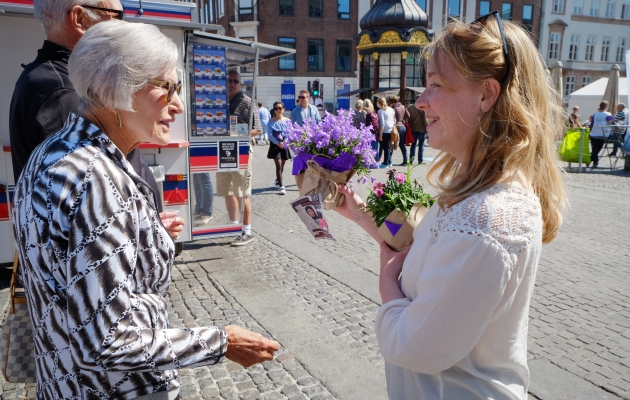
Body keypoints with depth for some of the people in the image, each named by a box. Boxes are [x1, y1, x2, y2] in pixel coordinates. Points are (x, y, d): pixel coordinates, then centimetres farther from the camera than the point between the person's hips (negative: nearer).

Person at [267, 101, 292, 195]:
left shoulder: (287, 121, 2)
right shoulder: (271, 121, -3)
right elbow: (270, 135, -7)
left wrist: (284, 142, -16)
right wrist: (278, 143, -19)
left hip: (284, 145, 3)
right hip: (275, 145, -3)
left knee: (282, 166, 14)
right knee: (278, 166, -10)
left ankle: (278, 180, 40)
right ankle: (281, 186, -9)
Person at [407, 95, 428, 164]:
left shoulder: (410, 107, 3)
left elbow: (408, 118, 5)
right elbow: (425, 118, -12)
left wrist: (410, 127, 10)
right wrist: (427, 128, -5)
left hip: (413, 129, 4)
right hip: (422, 129, -4)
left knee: (413, 144, 11)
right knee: (421, 145, 4)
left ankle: (411, 160, 9)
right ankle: (420, 160, 4)